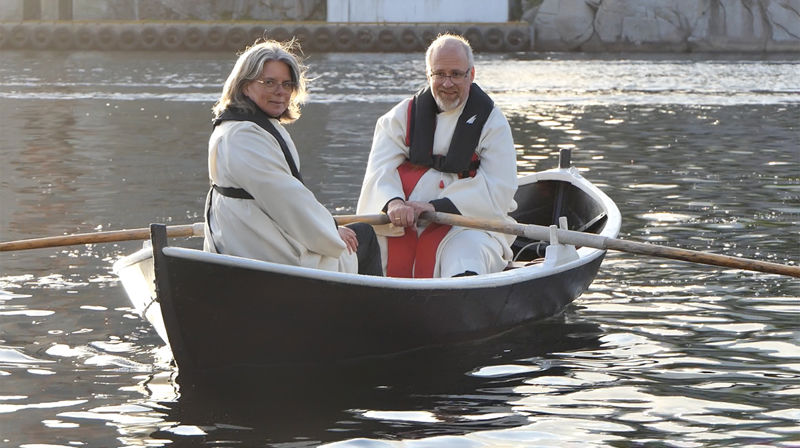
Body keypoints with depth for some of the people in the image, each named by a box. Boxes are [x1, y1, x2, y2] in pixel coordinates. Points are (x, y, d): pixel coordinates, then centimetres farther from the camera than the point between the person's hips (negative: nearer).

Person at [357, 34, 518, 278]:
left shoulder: (491, 121, 7)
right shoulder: (404, 115, 14)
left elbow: (498, 192, -5)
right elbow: (380, 172, 1)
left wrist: (437, 207, -18)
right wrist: (393, 202, -24)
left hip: (470, 223, -2)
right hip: (401, 225, 2)